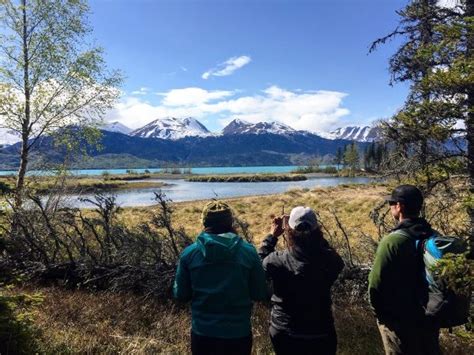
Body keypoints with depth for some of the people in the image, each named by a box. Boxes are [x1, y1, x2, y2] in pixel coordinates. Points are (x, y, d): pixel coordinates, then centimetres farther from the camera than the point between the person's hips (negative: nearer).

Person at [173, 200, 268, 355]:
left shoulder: (189, 253, -9)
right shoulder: (248, 251, -11)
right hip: (239, 333, 0)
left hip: (202, 333, 1)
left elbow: (181, 294, -1)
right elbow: (261, 294, -5)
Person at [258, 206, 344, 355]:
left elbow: (258, 264, -1)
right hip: (321, 334, 1)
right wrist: (313, 233, 0)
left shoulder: (277, 261, -23)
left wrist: (273, 236, 1)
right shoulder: (329, 260, -20)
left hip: (284, 333, 0)